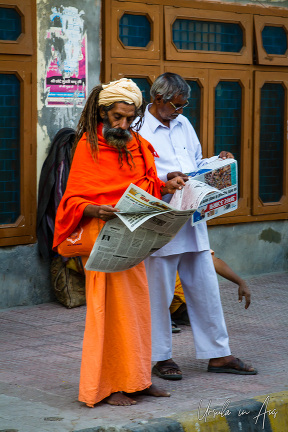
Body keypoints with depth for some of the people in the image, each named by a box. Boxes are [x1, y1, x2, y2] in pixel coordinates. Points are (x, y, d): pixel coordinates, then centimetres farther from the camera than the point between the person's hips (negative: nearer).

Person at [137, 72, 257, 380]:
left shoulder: (183, 124, 15)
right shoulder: (139, 130, -7)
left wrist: (218, 161, 5)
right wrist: (167, 178, -25)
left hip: (192, 221, 6)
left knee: (205, 288, 9)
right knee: (159, 292, 3)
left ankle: (218, 354, 17)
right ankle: (161, 357, 16)